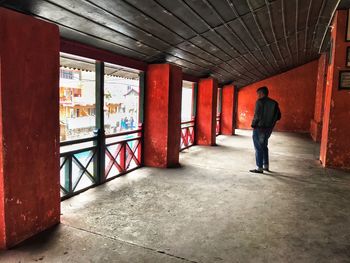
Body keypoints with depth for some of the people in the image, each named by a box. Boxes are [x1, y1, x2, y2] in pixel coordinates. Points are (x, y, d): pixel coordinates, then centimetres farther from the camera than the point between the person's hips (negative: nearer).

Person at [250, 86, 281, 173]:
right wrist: (270, 121, 17)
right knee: (264, 147, 20)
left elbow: (257, 115, -18)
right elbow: (278, 116, 7)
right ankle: (266, 166, 26)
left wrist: (253, 125, -7)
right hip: (268, 128, 7)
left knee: (258, 148, 1)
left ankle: (259, 168, 5)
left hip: (259, 128, -7)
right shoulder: (274, 103, 7)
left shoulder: (260, 101, -12)